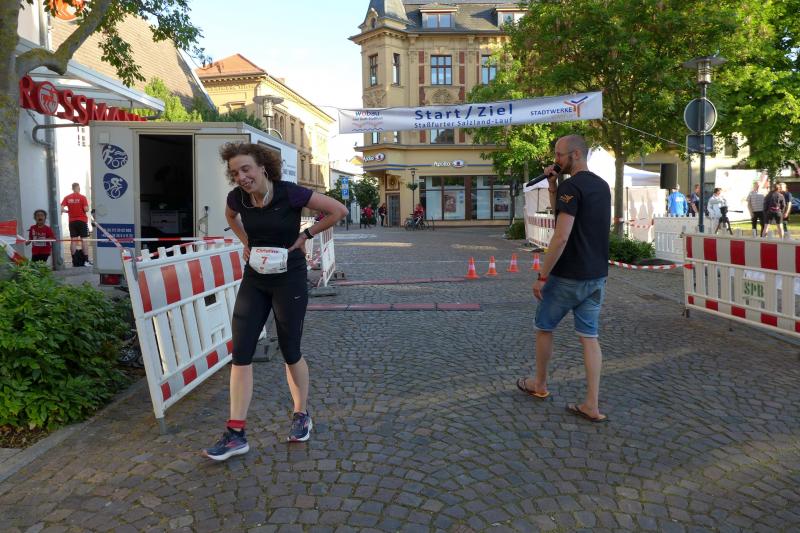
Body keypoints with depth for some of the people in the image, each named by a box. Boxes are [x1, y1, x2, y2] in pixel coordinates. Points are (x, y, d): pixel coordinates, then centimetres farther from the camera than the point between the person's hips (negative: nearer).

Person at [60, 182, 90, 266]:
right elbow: (86, 209, -13)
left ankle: (74, 261, 5)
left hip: (72, 221, 3)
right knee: (83, 240, -1)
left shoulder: (67, 197, 5)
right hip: (82, 221, -3)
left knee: (73, 240, 5)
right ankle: (85, 260, -3)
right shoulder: (82, 197, -6)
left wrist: (68, 211, 16)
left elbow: (61, 209, -3)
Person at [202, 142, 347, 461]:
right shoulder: (237, 198, -4)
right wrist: (245, 241, 7)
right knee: (240, 353, -1)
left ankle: (301, 415, 31)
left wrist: (306, 235, -9)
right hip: (254, 279, 5)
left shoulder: (290, 194, -18)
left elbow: (338, 210, -12)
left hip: (289, 280, -4)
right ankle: (236, 434, 8)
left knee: (290, 352, 7)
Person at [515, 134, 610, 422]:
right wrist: (552, 185, 11)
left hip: (569, 277, -8)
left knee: (544, 328, 13)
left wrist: (542, 276, -19)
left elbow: (561, 237, -24)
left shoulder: (571, 186, -17)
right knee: (589, 336, 8)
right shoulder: (602, 185, 13)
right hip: (597, 276, 8)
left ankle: (539, 384, 31)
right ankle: (592, 405, 9)